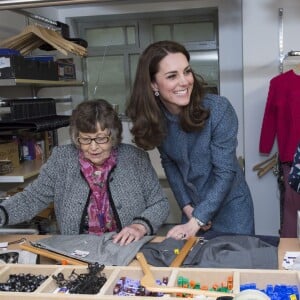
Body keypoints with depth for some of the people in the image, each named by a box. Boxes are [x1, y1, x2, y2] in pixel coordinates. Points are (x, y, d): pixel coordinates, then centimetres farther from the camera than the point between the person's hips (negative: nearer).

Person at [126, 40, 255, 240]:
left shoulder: (218, 109, -24)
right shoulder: (154, 119, -11)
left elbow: (225, 172, -22)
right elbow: (169, 163, 2)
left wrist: (196, 222, -25)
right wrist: (187, 207, -6)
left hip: (230, 205, -3)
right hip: (193, 208, 4)